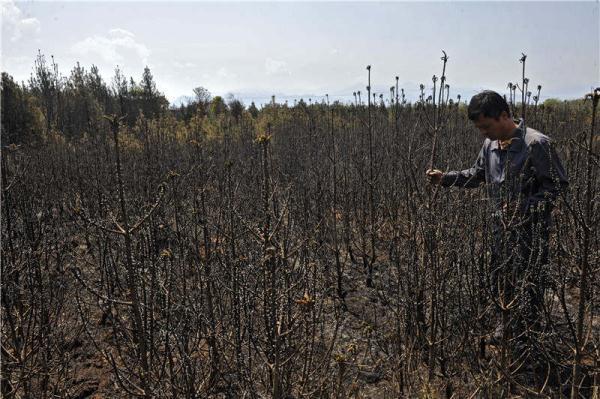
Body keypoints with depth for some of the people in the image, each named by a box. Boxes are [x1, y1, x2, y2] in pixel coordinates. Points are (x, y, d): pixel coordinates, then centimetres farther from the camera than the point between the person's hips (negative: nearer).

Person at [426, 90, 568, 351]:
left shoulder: (536, 144, -18)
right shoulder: (490, 144, 3)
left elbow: (557, 183, -13)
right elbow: (477, 174, 16)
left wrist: (524, 207, -24)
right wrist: (445, 178, 3)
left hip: (530, 230, -6)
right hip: (500, 227, 7)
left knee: (527, 286, 6)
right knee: (497, 281, 17)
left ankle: (526, 338, 25)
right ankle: (507, 323, 41)